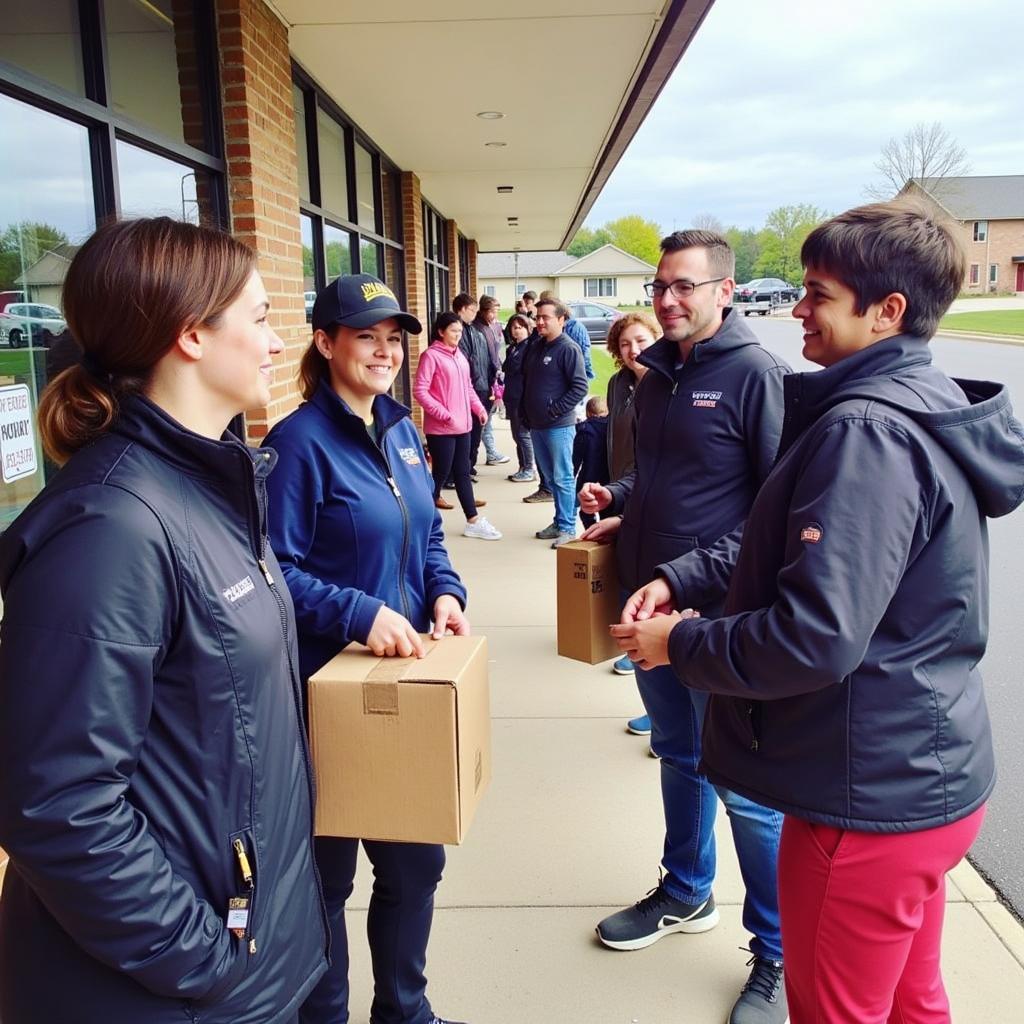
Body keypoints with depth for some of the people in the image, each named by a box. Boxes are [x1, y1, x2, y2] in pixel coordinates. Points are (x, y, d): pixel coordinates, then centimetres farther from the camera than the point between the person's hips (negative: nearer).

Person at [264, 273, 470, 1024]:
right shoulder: (301, 439, -16)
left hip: (408, 675, 8)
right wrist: (361, 613, -26)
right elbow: (277, 569, -18)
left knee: (417, 856, 20)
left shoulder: (401, 429, 7)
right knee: (328, 871, 12)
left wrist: (445, 592, -3)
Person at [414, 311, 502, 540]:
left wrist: (479, 408, 3)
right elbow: (420, 391, -17)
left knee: (462, 474, 13)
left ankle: (474, 521, 19)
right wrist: (444, 415, -21)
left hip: (462, 426, 8)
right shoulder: (431, 356, -12)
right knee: (440, 475, 0)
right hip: (440, 428, -8)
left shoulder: (459, 356, 12)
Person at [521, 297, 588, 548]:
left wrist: (554, 411, -17)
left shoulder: (568, 349, -11)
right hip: (536, 425, 8)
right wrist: (525, 413, 12)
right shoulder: (535, 347, 11)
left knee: (562, 478, -3)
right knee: (549, 477, 14)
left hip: (559, 426, -8)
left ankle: (567, 528, 4)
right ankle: (560, 521, 24)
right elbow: (525, 380, 21)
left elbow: (580, 388, -16)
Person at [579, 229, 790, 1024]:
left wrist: (692, 575, -22)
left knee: (746, 787, 5)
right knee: (678, 758, 22)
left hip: (724, 616, -7)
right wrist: (621, 500, 3)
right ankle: (686, 895, 43)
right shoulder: (656, 377, 9)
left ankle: (779, 954, 25)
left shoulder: (756, 374, -14)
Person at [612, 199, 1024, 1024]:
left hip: (870, 798, -9)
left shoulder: (866, 429, -24)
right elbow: (789, 546, 13)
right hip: (927, 773, 9)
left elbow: (815, 638, -30)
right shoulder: (928, 405, 7)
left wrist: (682, 643, -14)